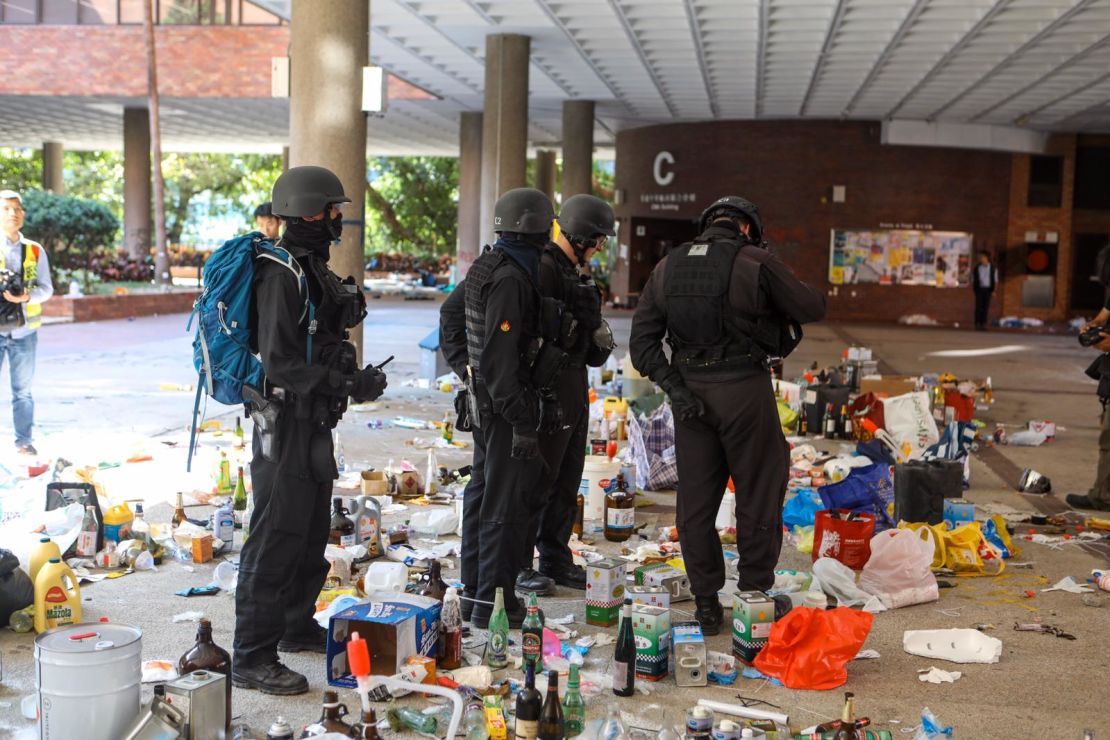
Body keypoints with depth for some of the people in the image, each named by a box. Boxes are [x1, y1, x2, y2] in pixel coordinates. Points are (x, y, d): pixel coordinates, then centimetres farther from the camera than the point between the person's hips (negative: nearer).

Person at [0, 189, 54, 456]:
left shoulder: (35, 250, 6)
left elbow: (46, 288, 5)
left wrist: (27, 297, -14)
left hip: (24, 330, 2)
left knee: (22, 390, 9)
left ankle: (24, 440, 18)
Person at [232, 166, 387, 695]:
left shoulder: (312, 269, 14)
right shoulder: (282, 276, -18)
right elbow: (281, 363, -24)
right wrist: (351, 384, -25)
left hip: (313, 424, 10)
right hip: (286, 426, -10)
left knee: (312, 533, 20)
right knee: (276, 540, -6)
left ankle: (298, 626, 36)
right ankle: (252, 659, 2)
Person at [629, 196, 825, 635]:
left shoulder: (667, 267, 7)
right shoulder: (756, 261, -8)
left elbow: (642, 341, 3)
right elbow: (812, 308, 0)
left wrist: (675, 388, -3)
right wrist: (779, 280, 18)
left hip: (690, 392, 4)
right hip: (744, 389, -4)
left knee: (695, 499, 11)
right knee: (759, 492, 10)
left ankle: (706, 603, 17)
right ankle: (755, 590, 18)